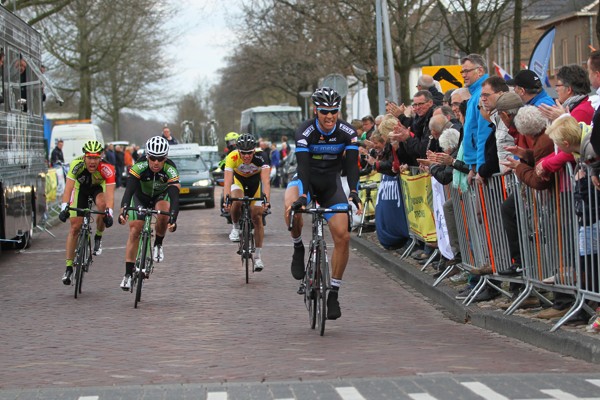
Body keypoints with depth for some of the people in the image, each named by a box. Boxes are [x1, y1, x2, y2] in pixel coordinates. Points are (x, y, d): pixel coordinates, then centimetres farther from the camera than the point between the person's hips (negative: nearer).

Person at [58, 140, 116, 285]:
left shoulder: (107, 169, -36)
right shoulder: (77, 165, -35)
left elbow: (110, 194, -43)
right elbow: (68, 188, -40)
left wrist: (109, 212, -58)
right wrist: (64, 207, -54)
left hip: (98, 187, -1)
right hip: (81, 187, 1)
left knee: (102, 204, -35)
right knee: (75, 227, -5)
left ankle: (98, 238, -9)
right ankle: (69, 267, 2)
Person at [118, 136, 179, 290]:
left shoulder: (170, 170, -34)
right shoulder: (139, 167, -34)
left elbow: (174, 196, -42)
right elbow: (129, 190, -42)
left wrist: (173, 218, -58)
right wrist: (123, 209, -59)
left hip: (161, 196, 0)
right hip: (141, 196, 0)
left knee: (163, 212, -33)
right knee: (134, 230, -12)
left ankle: (158, 245, -6)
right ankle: (128, 274, -6)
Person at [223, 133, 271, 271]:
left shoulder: (260, 157, -35)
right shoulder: (232, 157, -34)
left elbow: (266, 181, -42)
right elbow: (227, 181, -41)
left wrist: (266, 199, -57)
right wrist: (226, 200, -56)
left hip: (255, 180, 0)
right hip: (239, 180, 0)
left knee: (257, 217, -6)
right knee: (236, 202, -32)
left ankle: (258, 256, 3)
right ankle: (236, 227, -2)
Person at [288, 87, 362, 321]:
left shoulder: (347, 133, -14)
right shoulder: (305, 132, -21)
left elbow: (352, 165, -21)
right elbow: (303, 166, -30)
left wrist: (354, 193, -38)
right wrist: (302, 196, -44)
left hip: (332, 185, 2)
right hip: (307, 181, -2)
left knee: (342, 236, -13)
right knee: (293, 208, -37)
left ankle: (333, 294, -2)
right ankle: (299, 248, -7)